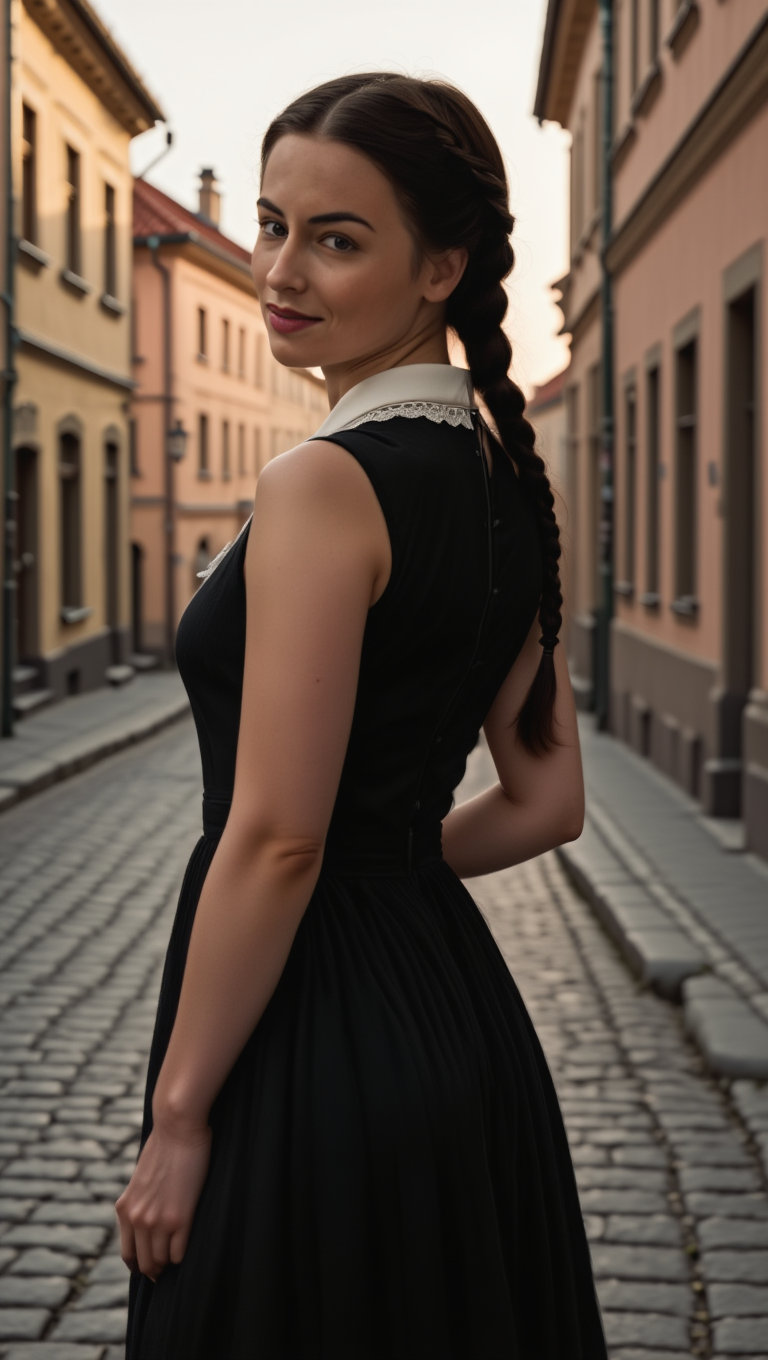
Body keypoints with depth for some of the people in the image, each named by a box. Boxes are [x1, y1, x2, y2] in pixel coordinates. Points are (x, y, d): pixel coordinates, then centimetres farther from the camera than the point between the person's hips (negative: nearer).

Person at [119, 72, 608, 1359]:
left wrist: (178, 1120, -14)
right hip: (456, 1004, 9)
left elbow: (275, 840, -21)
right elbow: (544, 802, 11)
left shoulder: (324, 488, -18)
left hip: (315, 1028, -9)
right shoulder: (502, 478, 7)